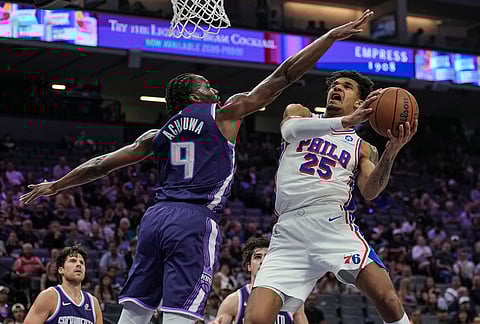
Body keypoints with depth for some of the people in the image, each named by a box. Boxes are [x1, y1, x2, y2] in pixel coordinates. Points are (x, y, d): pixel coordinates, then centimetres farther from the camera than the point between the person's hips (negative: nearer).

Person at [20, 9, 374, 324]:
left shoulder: (158, 135, 21)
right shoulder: (225, 113, 8)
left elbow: (102, 163, 26)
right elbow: (283, 76, 5)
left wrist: (56, 185, 40)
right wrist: (332, 35, 9)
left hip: (156, 216, 6)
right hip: (196, 221, -6)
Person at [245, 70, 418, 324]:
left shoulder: (362, 148, 21)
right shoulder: (299, 113, 21)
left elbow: (370, 191, 2)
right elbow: (291, 129, -5)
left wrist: (391, 152, -15)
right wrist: (347, 121, -17)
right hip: (289, 230, 0)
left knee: (387, 300, -21)